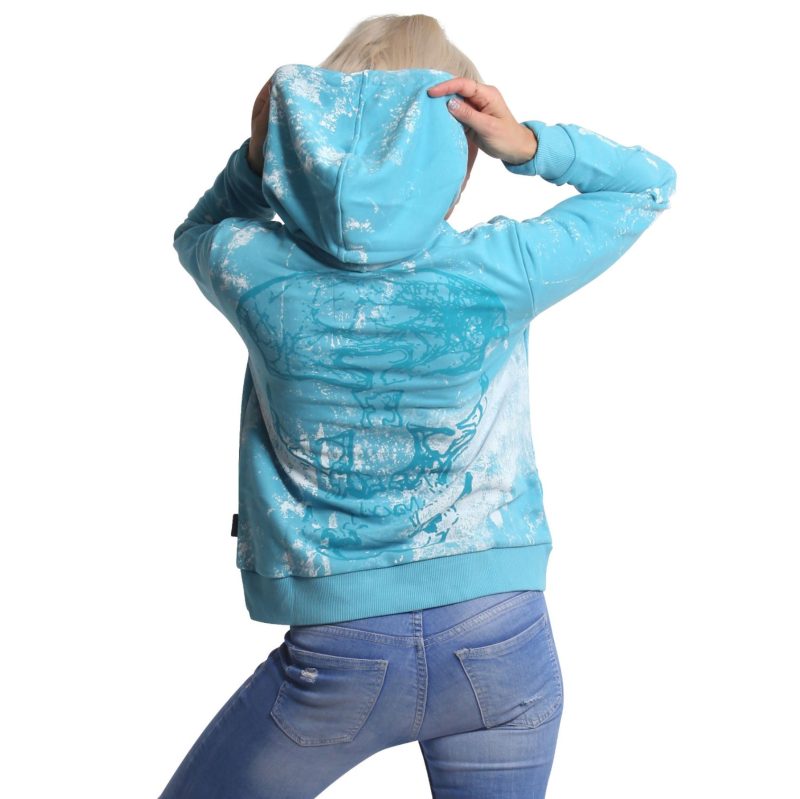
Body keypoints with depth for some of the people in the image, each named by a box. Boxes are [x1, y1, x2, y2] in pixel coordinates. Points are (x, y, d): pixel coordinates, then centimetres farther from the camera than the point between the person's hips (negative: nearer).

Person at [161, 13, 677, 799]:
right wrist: (527, 144, -12)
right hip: (503, 646, 1)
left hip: (338, 660, 0)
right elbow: (650, 182, 4)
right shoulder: (496, 274, -13)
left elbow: (199, 232, 15)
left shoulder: (260, 277, -12)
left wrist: (257, 156, -4)